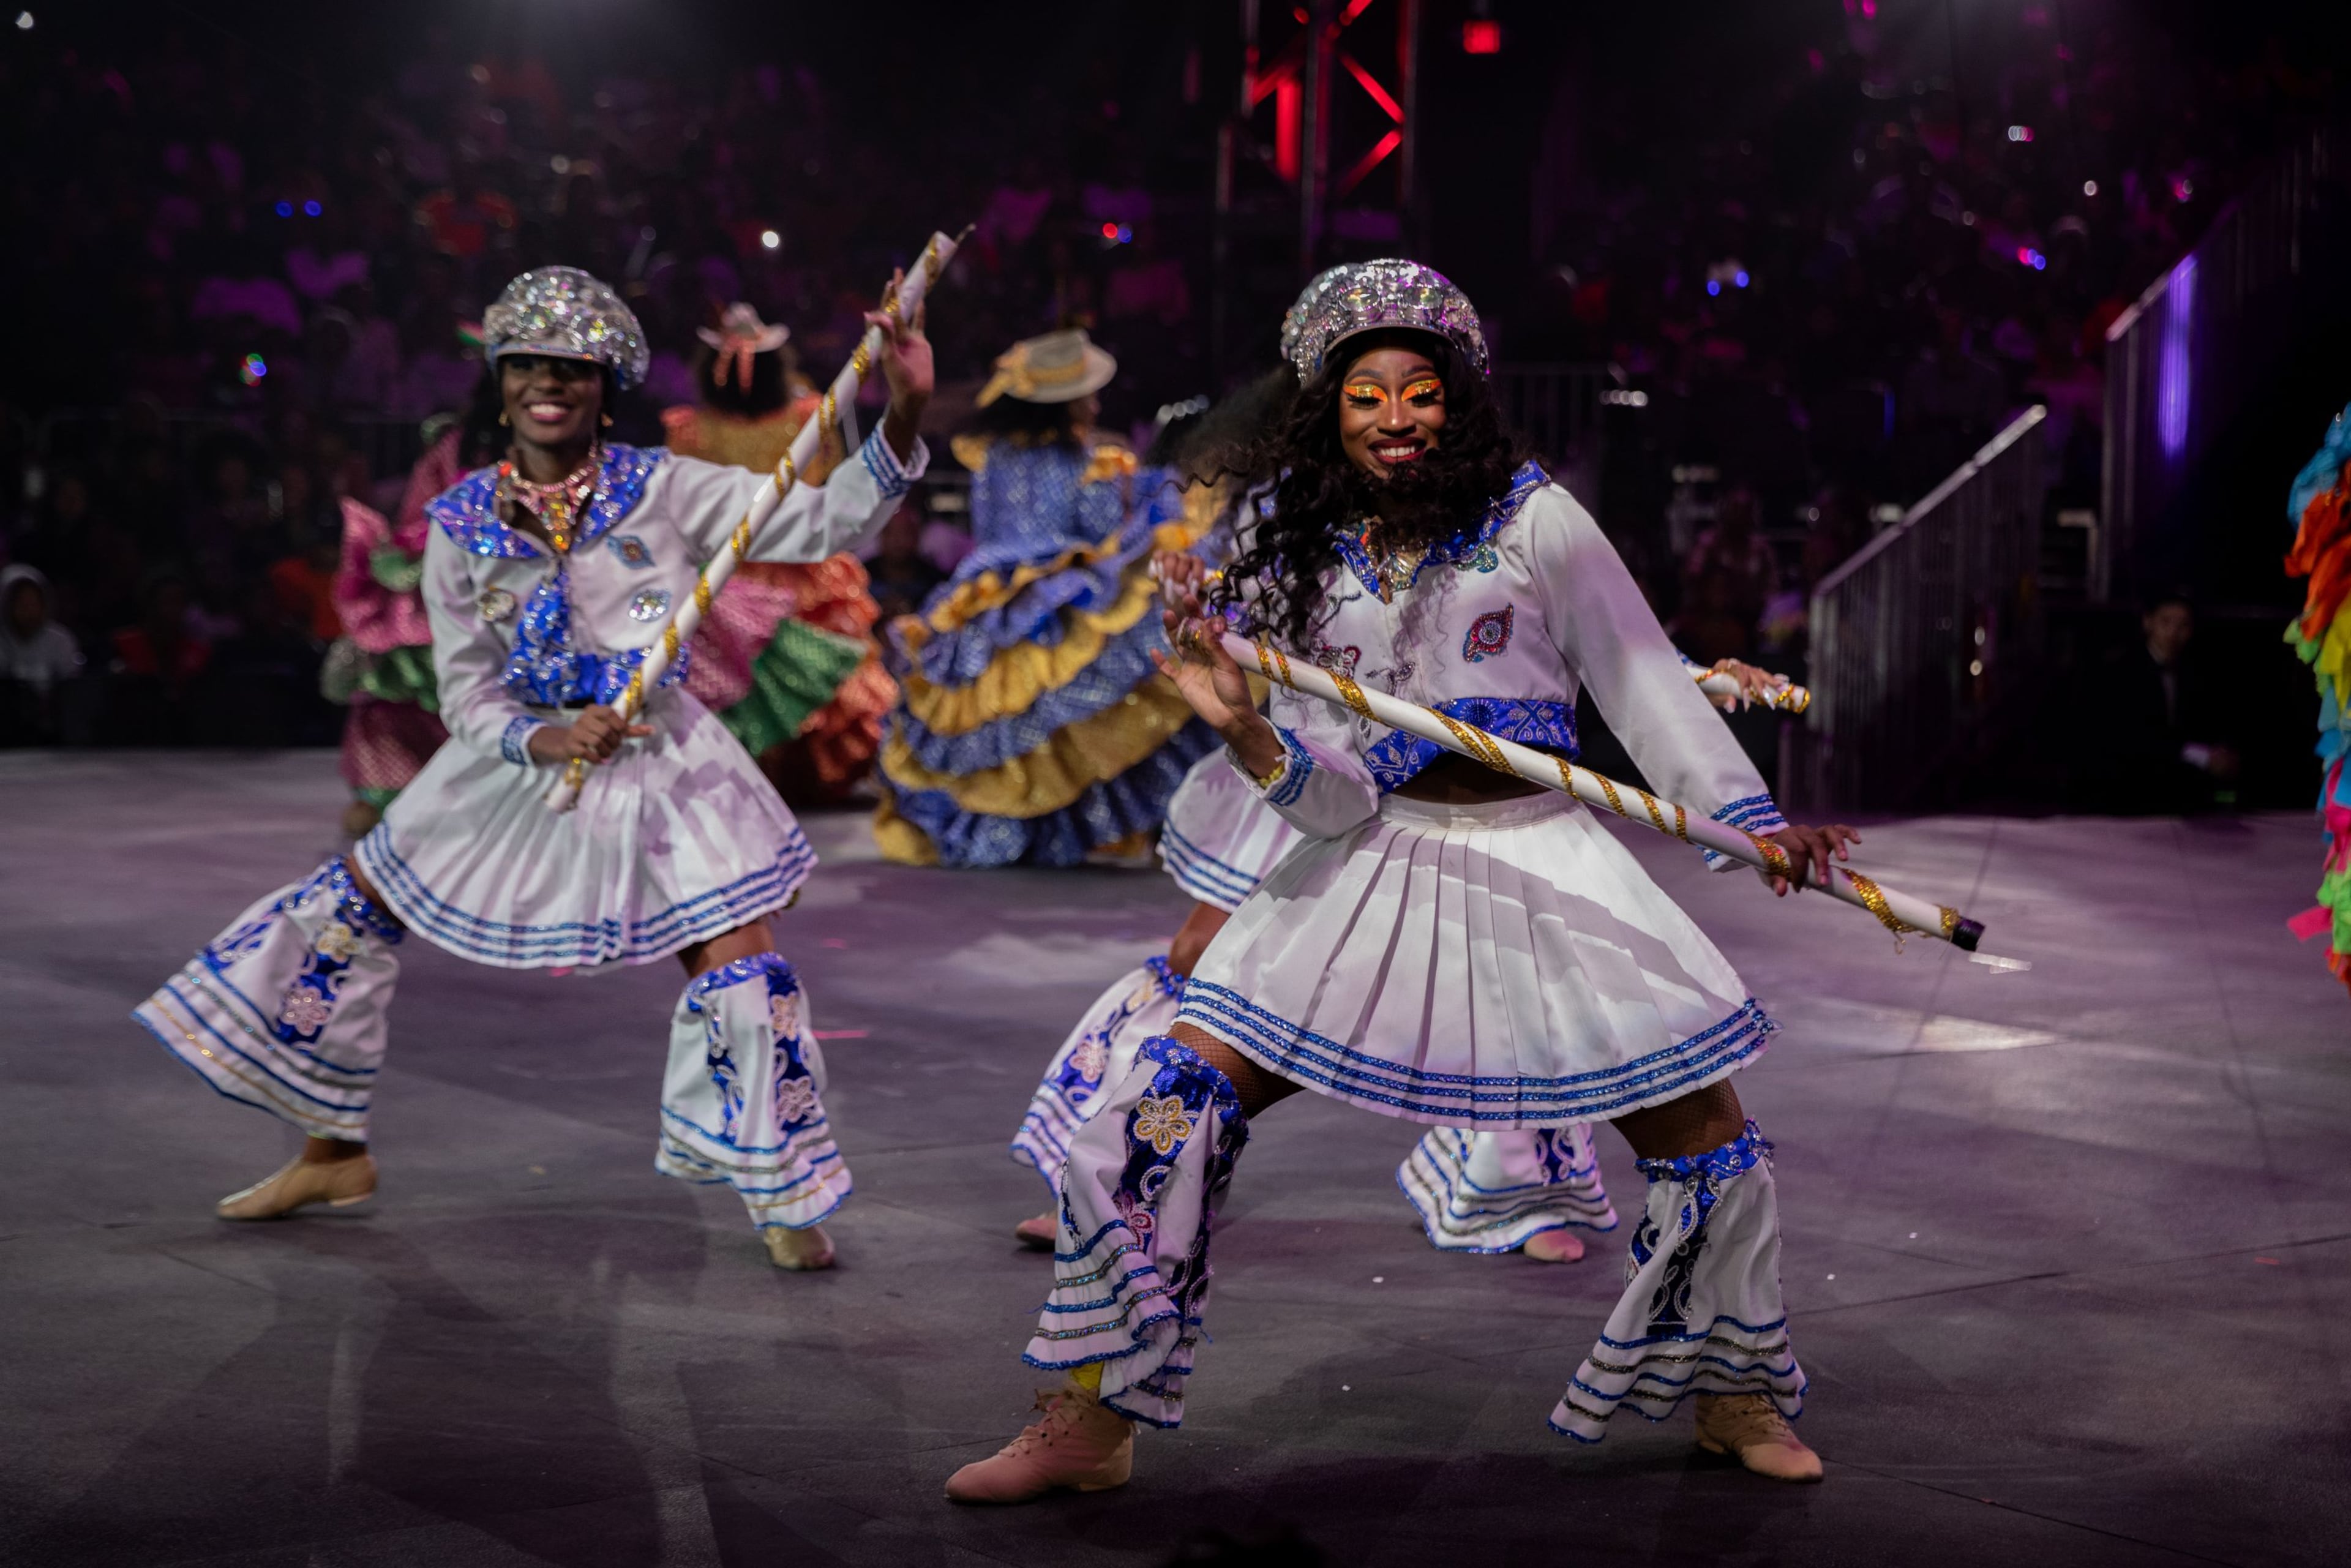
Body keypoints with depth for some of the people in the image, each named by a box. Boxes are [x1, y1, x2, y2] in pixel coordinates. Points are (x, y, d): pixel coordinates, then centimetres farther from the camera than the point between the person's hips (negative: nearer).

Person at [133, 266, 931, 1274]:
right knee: (349, 913, 6)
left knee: (741, 970, -10)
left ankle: (784, 1198, 13)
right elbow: (465, 693, -2)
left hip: (658, 766, -3)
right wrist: (541, 740, -23)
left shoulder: (665, 493, -10)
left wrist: (904, 415, -30)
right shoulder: (461, 528, -4)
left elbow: (825, 520, -16)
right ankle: (334, 1150, 26)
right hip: (517, 766, 3)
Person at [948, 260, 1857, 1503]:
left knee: (1707, 1136, -3)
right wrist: (1246, 734, -21)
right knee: (1172, 1096, -13)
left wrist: (1755, 825, -8)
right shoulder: (1306, 564, 4)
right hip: (1378, 862, 1)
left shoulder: (1536, 521, -3)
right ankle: (1092, 1419, -3)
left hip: (1545, 862, -1)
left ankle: (1733, 1395, 25)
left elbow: (1646, 689, 0)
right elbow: (1339, 797, -3)